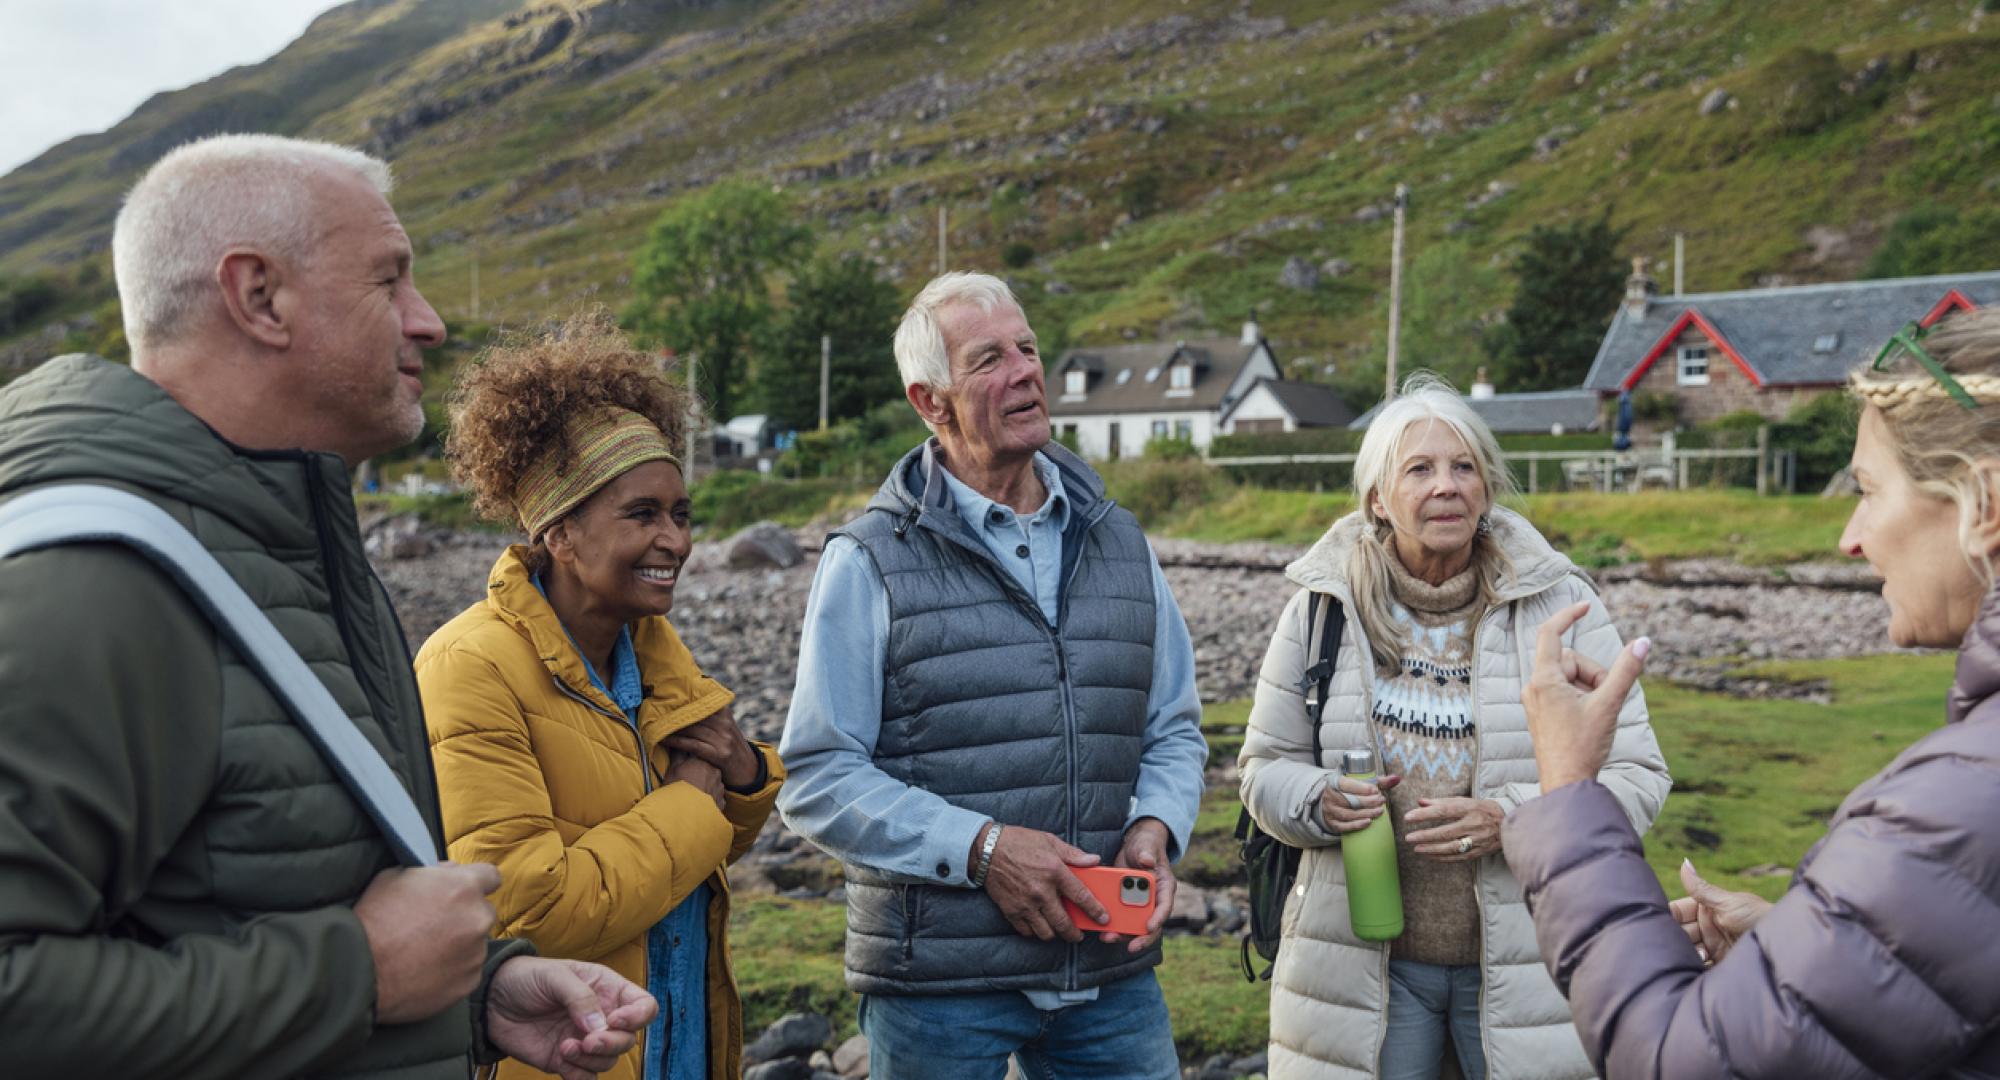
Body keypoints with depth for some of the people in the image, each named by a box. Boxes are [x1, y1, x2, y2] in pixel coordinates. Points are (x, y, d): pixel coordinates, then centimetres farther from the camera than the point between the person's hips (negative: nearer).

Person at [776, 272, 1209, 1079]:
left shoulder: (1119, 543, 8)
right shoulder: (869, 563, -6)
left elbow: (1173, 731, 14)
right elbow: (816, 779, -9)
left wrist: (1155, 828, -5)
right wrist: (981, 848, -18)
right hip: (937, 979, -3)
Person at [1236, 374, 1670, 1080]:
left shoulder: (1561, 605, -3)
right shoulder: (1322, 607, 0)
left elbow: (1638, 779, -5)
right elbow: (1265, 766, 6)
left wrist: (1513, 819, -20)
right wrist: (1318, 802, -16)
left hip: (1526, 962, 0)